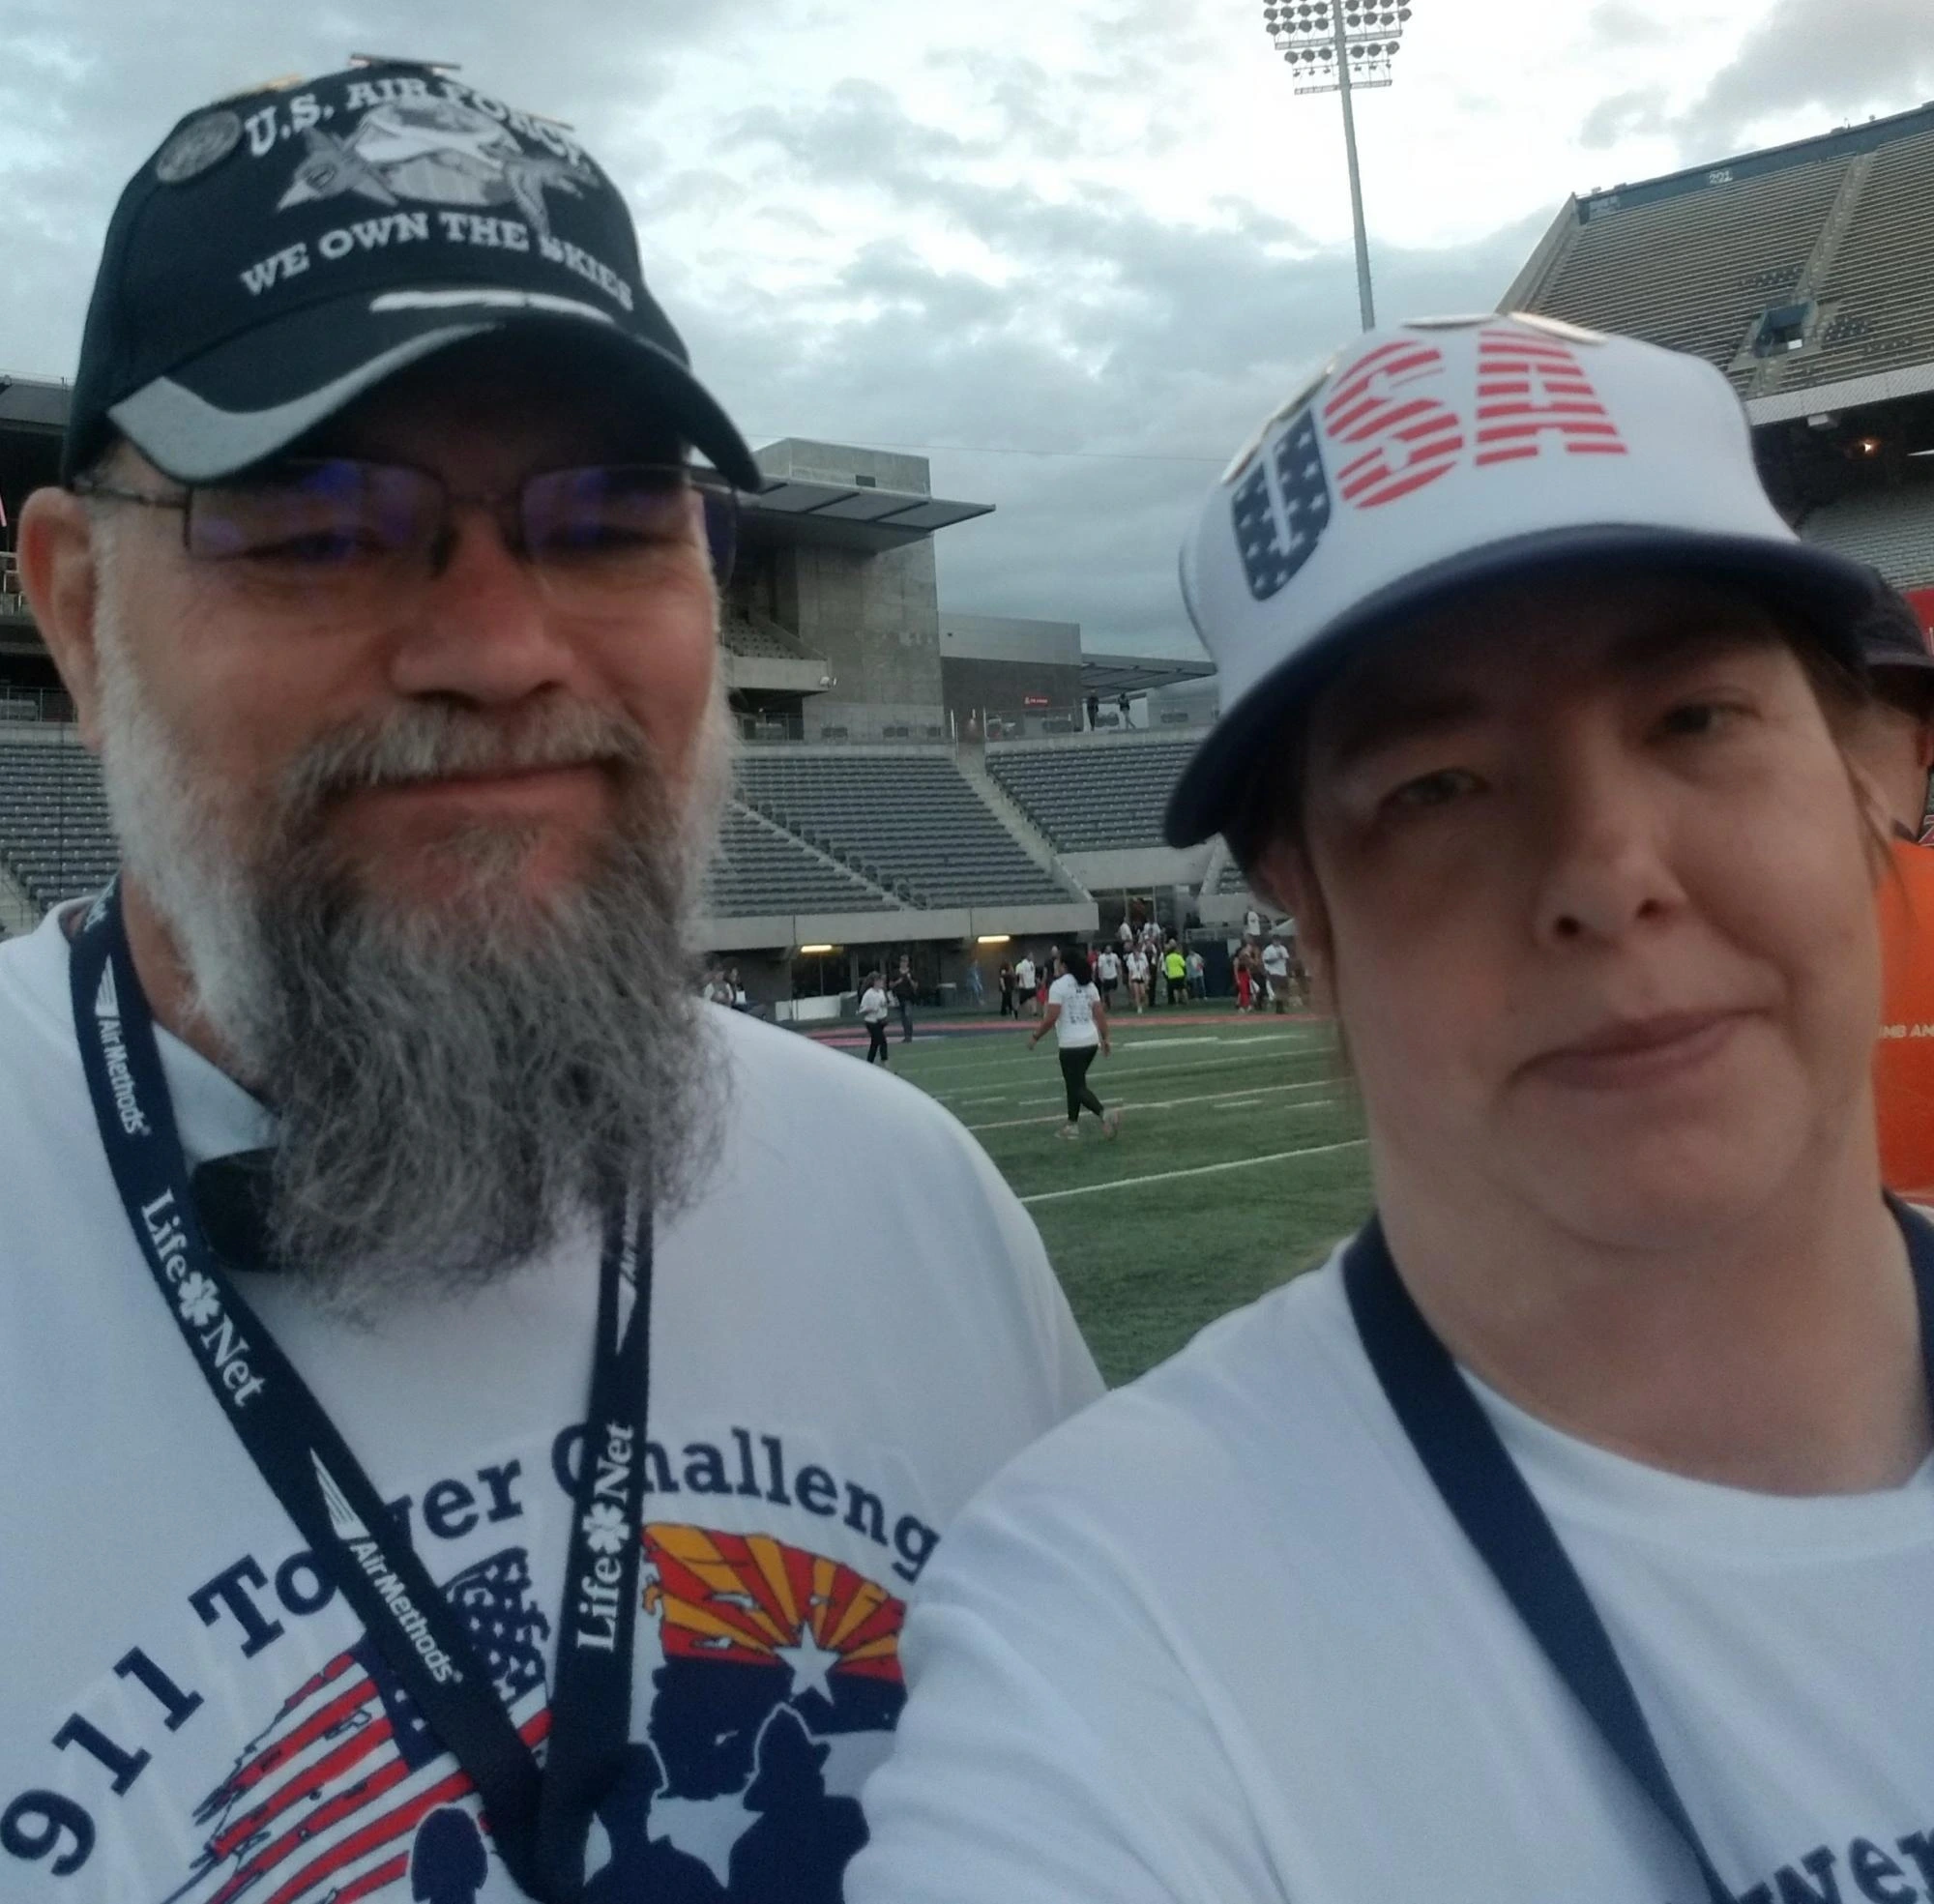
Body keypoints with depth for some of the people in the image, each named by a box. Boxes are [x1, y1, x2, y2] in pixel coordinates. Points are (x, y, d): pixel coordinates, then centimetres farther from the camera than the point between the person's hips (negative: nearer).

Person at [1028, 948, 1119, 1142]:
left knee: (1077, 1087, -3)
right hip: (1091, 1042, 7)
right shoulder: (1088, 985, 9)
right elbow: (1100, 1014, 8)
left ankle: (1105, 1113, -23)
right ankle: (1072, 1124, 25)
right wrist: (1105, 1039, 16)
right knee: (1074, 1083, 20)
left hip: (1071, 1044, -7)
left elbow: (1051, 1018, -16)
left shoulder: (1058, 986, -11)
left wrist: (1035, 1036, -4)